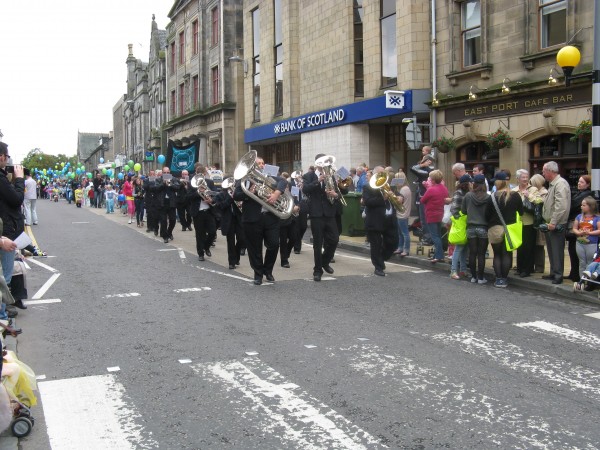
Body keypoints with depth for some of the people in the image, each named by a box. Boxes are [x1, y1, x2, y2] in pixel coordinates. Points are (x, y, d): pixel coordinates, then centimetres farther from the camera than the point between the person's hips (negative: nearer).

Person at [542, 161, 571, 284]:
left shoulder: (560, 184, -16)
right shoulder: (553, 184, 16)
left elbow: (561, 206, -25)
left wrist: (553, 222, -24)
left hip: (556, 225, -10)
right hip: (550, 224, 10)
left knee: (557, 251, -5)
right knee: (552, 250, 16)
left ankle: (558, 275, 0)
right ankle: (553, 273, 26)